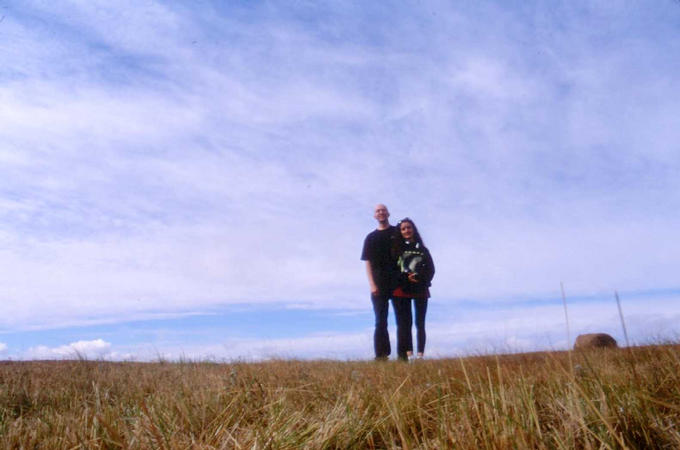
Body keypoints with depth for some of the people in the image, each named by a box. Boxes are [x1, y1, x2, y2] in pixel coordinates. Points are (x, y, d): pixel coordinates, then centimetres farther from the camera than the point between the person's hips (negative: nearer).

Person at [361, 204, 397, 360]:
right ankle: (381, 355, 0)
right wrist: (372, 285, -6)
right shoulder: (371, 238, 11)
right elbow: (368, 263, 5)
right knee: (380, 322, -1)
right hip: (379, 286, 0)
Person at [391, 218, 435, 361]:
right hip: (402, 290, -2)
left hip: (420, 290, 2)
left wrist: (420, 279, -13)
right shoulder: (396, 248, 6)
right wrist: (406, 278, -14)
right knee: (405, 323, -5)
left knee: (420, 323, 3)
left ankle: (420, 355, 5)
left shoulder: (422, 249, 12)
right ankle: (408, 355, -5)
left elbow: (431, 269, 6)